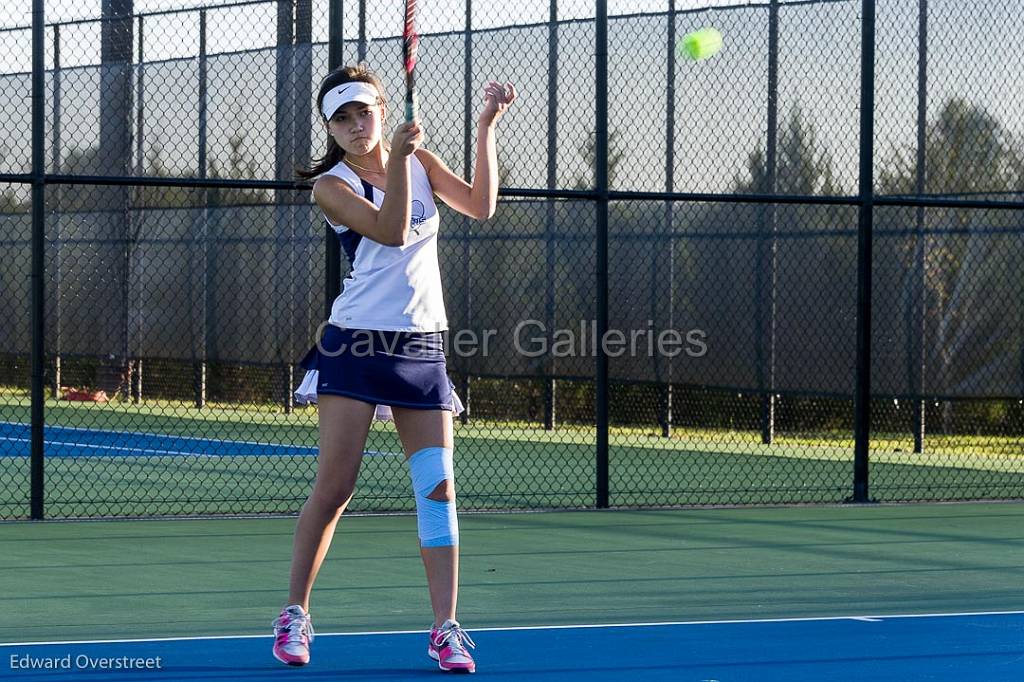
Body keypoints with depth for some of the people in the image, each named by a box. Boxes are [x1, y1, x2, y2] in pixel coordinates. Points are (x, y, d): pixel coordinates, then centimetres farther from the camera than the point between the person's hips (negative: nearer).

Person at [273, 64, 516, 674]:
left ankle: (447, 628, -5)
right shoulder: (331, 184, -3)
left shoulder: (419, 160, 11)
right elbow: (391, 231, -17)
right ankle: (296, 614, 6)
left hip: (423, 348, 4)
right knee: (335, 485, -7)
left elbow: (480, 206, 2)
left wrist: (487, 127, -3)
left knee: (438, 484, -6)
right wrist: (397, 158, -24)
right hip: (356, 346, -3)